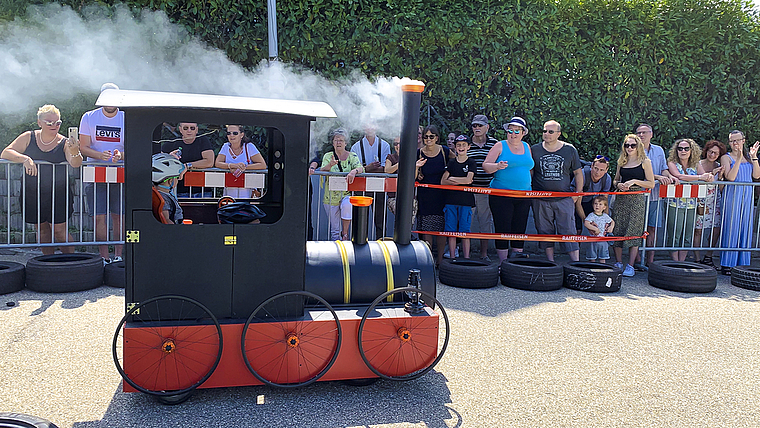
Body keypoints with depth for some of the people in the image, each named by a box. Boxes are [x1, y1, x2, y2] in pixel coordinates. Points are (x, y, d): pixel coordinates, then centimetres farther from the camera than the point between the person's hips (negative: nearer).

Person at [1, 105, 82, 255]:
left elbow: (75, 164, -18)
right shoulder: (28, 138, 4)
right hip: (32, 194, 3)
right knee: (41, 229, 11)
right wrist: (25, 159, -21)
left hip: (57, 194, -3)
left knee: (59, 230, -4)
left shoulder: (64, 143, -3)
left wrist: (75, 152, -42)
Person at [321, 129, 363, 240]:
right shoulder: (328, 156, 5)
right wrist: (330, 165, -31)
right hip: (331, 196, 1)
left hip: (347, 194, -1)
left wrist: (354, 171, -34)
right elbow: (322, 171, -9)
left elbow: (360, 168, -10)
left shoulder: (352, 156, 4)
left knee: (347, 205, -34)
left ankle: (345, 233, -15)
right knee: (334, 229, 1)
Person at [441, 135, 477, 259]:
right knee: (451, 231, 3)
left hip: (466, 200, -2)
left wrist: (451, 178, -4)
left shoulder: (471, 163, 4)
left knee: (465, 231, -2)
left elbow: (468, 179, -11)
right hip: (451, 199, 2)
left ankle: (466, 258, 3)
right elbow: (443, 181, 0)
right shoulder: (451, 163, 10)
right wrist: (461, 181, -9)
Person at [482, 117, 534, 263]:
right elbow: (485, 166, -2)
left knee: (520, 229, 5)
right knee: (503, 229, -5)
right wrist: (497, 166, -23)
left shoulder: (527, 147, 14)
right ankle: (503, 263, 3)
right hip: (501, 195, -4)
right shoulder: (500, 146, 1)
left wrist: (530, 188, 13)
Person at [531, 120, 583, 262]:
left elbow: (578, 173, 11)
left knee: (569, 231, -4)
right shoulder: (535, 150, 5)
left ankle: (576, 263, -1)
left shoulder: (570, 150, 4)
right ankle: (550, 262, 16)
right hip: (541, 200, 1)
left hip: (564, 199, -1)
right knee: (545, 232, 5)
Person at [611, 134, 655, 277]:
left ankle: (630, 266, 0)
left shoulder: (645, 162, 2)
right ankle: (618, 263, 11)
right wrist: (618, 185, 1)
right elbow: (615, 180, 23)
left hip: (637, 199, -4)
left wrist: (634, 181, -13)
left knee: (633, 232, -5)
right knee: (617, 229, 1)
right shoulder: (621, 162, 15)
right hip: (621, 199, 4)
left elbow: (651, 184, -1)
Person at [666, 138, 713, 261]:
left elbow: (705, 176, -3)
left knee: (687, 236, 6)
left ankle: (681, 262, 15)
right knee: (674, 236, -4)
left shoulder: (696, 166, 11)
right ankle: (675, 263, 5)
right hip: (675, 205, -4)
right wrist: (700, 177, -22)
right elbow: (679, 176, -19)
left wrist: (709, 176, -27)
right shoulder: (672, 164, -1)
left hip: (691, 206, 4)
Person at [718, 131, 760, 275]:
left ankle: (742, 263, 12)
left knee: (744, 229, 5)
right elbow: (730, 177, -14)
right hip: (732, 195, -5)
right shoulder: (726, 157, -1)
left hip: (747, 195, 5)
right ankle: (726, 264, 0)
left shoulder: (748, 157, 13)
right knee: (730, 229, -5)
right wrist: (739, 159, -19)